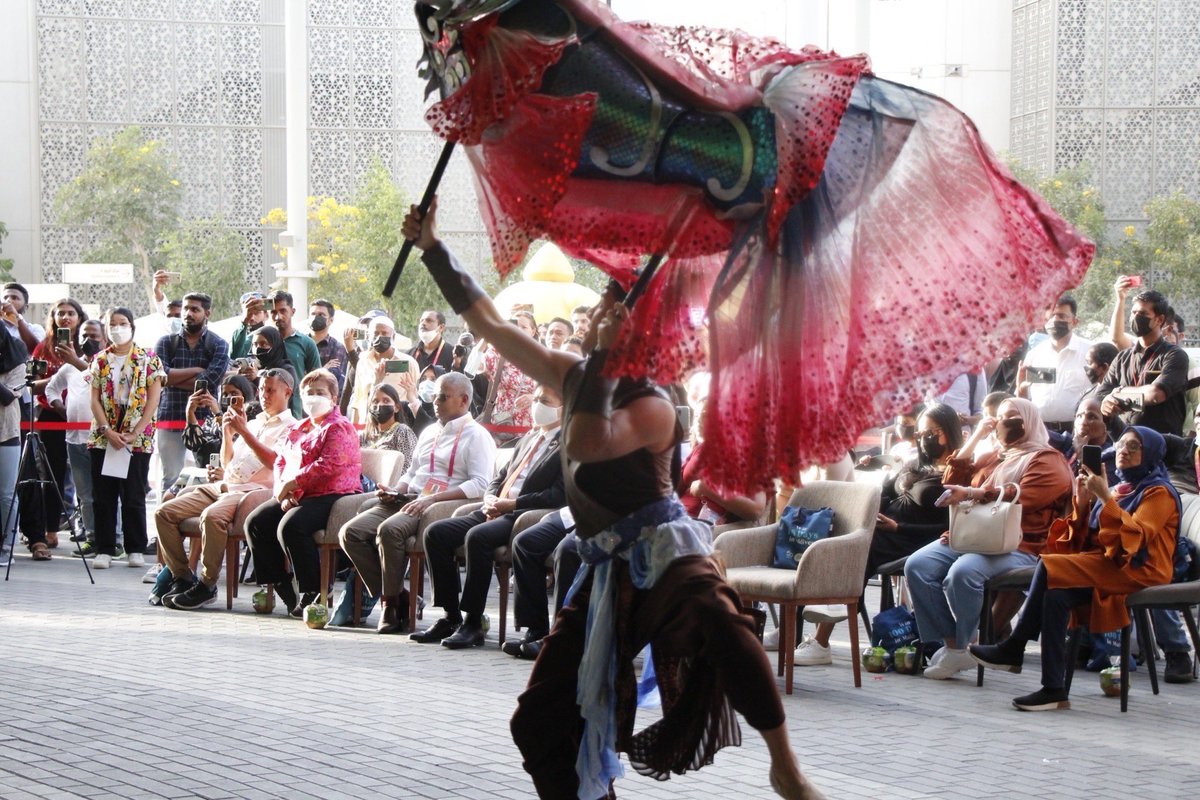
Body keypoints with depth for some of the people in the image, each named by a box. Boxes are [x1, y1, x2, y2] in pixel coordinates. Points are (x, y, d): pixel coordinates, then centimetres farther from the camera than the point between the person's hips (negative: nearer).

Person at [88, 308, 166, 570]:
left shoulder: (148, 359, 2)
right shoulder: (99, 360, 9)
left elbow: (153, 400, -3)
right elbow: (95, 399, 4)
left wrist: (134, 433, -11)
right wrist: (108, 431, -10)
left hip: (138, 439, -2)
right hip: (102, 438, 3)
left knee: (134, 496, 0)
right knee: (103, 496, 2)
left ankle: (136, 550, 7)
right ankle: (104, 550, 7)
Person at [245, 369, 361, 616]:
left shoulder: (339, 428, -5)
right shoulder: (297, 430, 23)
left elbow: (328, 465, -19)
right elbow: (281, 461, 19)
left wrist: (292, 483, -17)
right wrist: (282, 492, -1)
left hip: (330, 495, -9)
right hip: (296, 497, 9)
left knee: (290, 526, -32)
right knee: (255, 522, -8)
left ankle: (314, 593, -20)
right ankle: (282, 587, -2)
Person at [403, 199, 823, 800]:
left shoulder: (652, 407, -12)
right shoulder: (575, 380, 10)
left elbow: (586, 444, -31)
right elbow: (488, 323, 16)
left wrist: (601, 354, -21)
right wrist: (431, 248, 15)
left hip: (663, 558, -8)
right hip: (609, 572, 8)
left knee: (718, 621, -42)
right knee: (539, 722, 6)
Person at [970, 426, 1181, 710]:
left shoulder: (1158, 493, 1)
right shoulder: (1120, 489, 22)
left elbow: (1135, 536, -17)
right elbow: (1084, 540, 16)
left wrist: (1104, 497, -20)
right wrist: (1083, 502, 1)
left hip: (1138, 570, -7)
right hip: (1108, 566, 7)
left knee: (1049, 568, -24)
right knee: (1055, 595, -23)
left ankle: (1014, 649, -16)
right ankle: (1053, 689, -27)